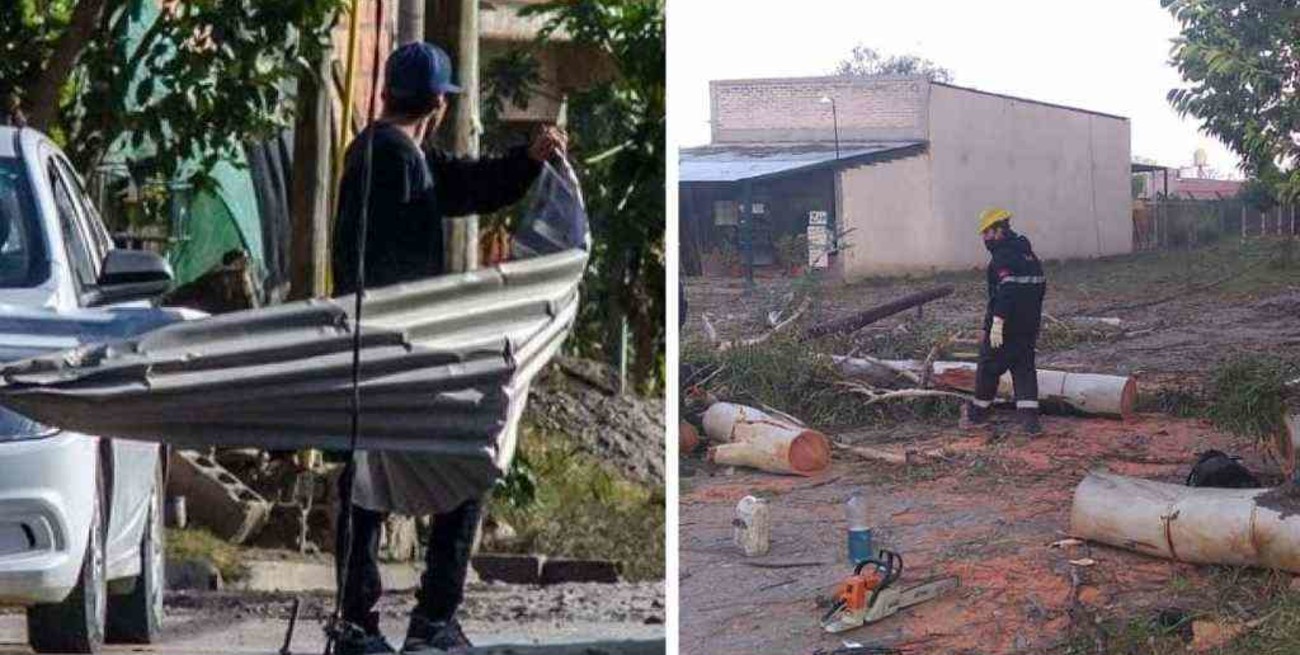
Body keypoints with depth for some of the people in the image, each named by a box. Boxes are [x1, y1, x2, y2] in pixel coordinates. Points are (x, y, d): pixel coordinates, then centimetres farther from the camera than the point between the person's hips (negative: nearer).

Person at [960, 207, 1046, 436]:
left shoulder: (1003, 257, -17)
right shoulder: (1029, 255, 13)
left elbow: (1005, 290, -27)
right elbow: (1040, 287, 20)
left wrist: (997, 322, -29)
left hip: (1005, 325, -8)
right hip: (1029, 326, 8)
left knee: (989, 367, 7)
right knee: (1025, 368, 7)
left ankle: (978, 412, 20)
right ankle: (1029, 418, -3)